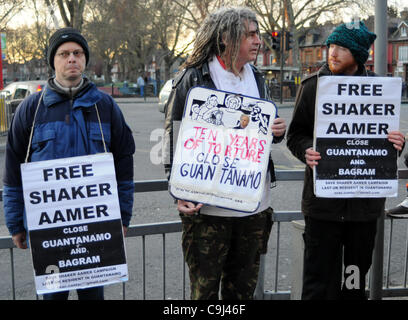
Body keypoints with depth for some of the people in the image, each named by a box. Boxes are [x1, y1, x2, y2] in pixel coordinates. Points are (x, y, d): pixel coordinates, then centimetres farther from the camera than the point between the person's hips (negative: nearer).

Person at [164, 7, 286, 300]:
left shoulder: (257, 79, 11)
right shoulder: (193, 78, -7)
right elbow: (173, 138, -7)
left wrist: (278, 131, -2)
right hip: (207, 206, -5)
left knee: (243, 287, 17)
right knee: (204, 288, 6)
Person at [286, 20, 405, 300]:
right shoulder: (313, 86, 1)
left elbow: (388, 137, 12)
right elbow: (296, 135, 2)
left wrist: (397, 143, -11)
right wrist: (307, 151, -19)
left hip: (365, 200, 2)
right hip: (323, 200, -2)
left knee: (357, 277, 16)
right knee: (319, 280, 3)